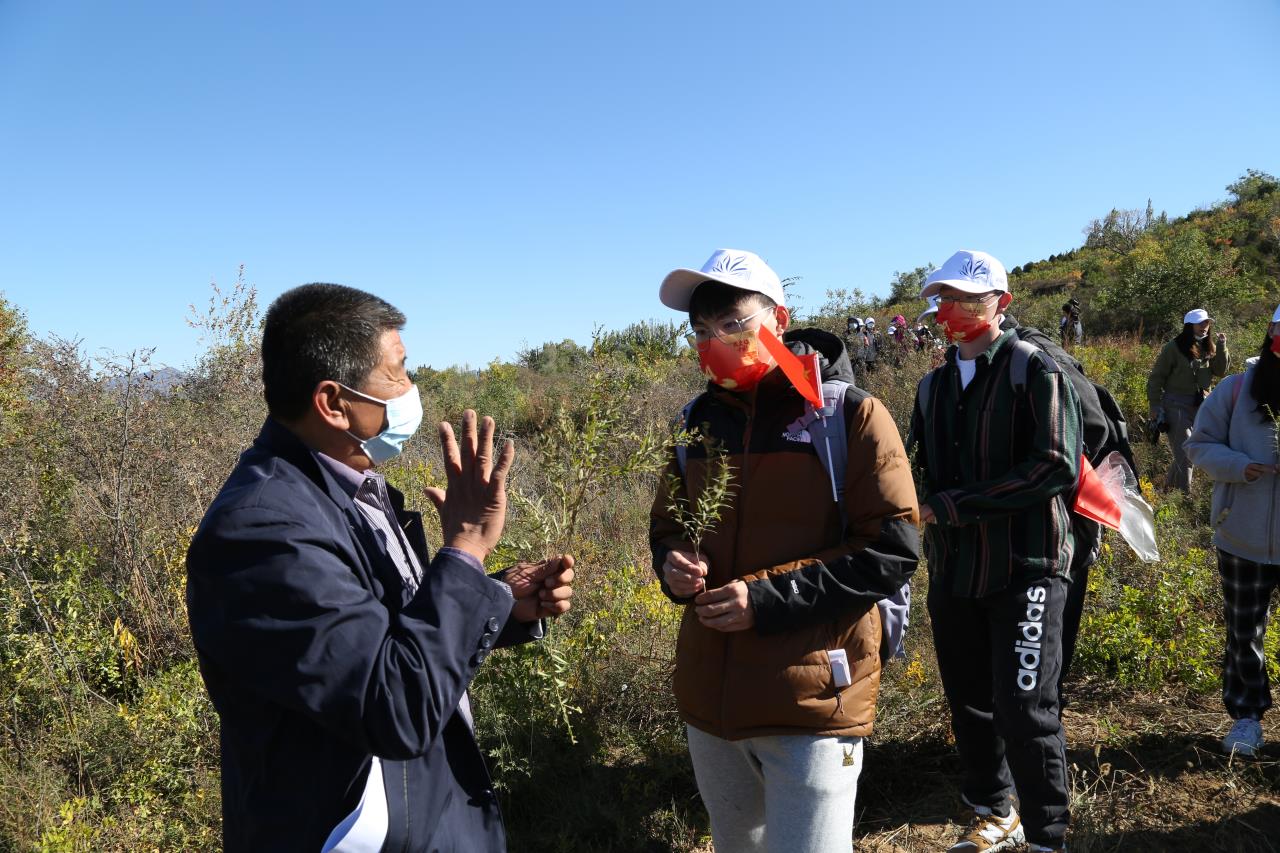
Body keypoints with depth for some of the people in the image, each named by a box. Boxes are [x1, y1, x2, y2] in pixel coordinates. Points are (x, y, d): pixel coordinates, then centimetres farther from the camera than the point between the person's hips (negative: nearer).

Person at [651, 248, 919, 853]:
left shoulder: (849, 414, -10)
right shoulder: (698, 421, 6)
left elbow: (893, 550, -14)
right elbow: (667, 524, 17)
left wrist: (769, 598, -21)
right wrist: (673, 564, -7)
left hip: (811, 702, -6)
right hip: (709, 700, 6)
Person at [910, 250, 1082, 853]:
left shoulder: (1033, 369, -9)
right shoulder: (933, 385, 11)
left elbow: (1058, 467, -19)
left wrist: (952, 506, -19)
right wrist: (928, 511, -2)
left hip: (1024, 570, -6)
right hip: (953, 572, 6)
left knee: (1025, 711, -3)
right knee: (968, 703, 16)